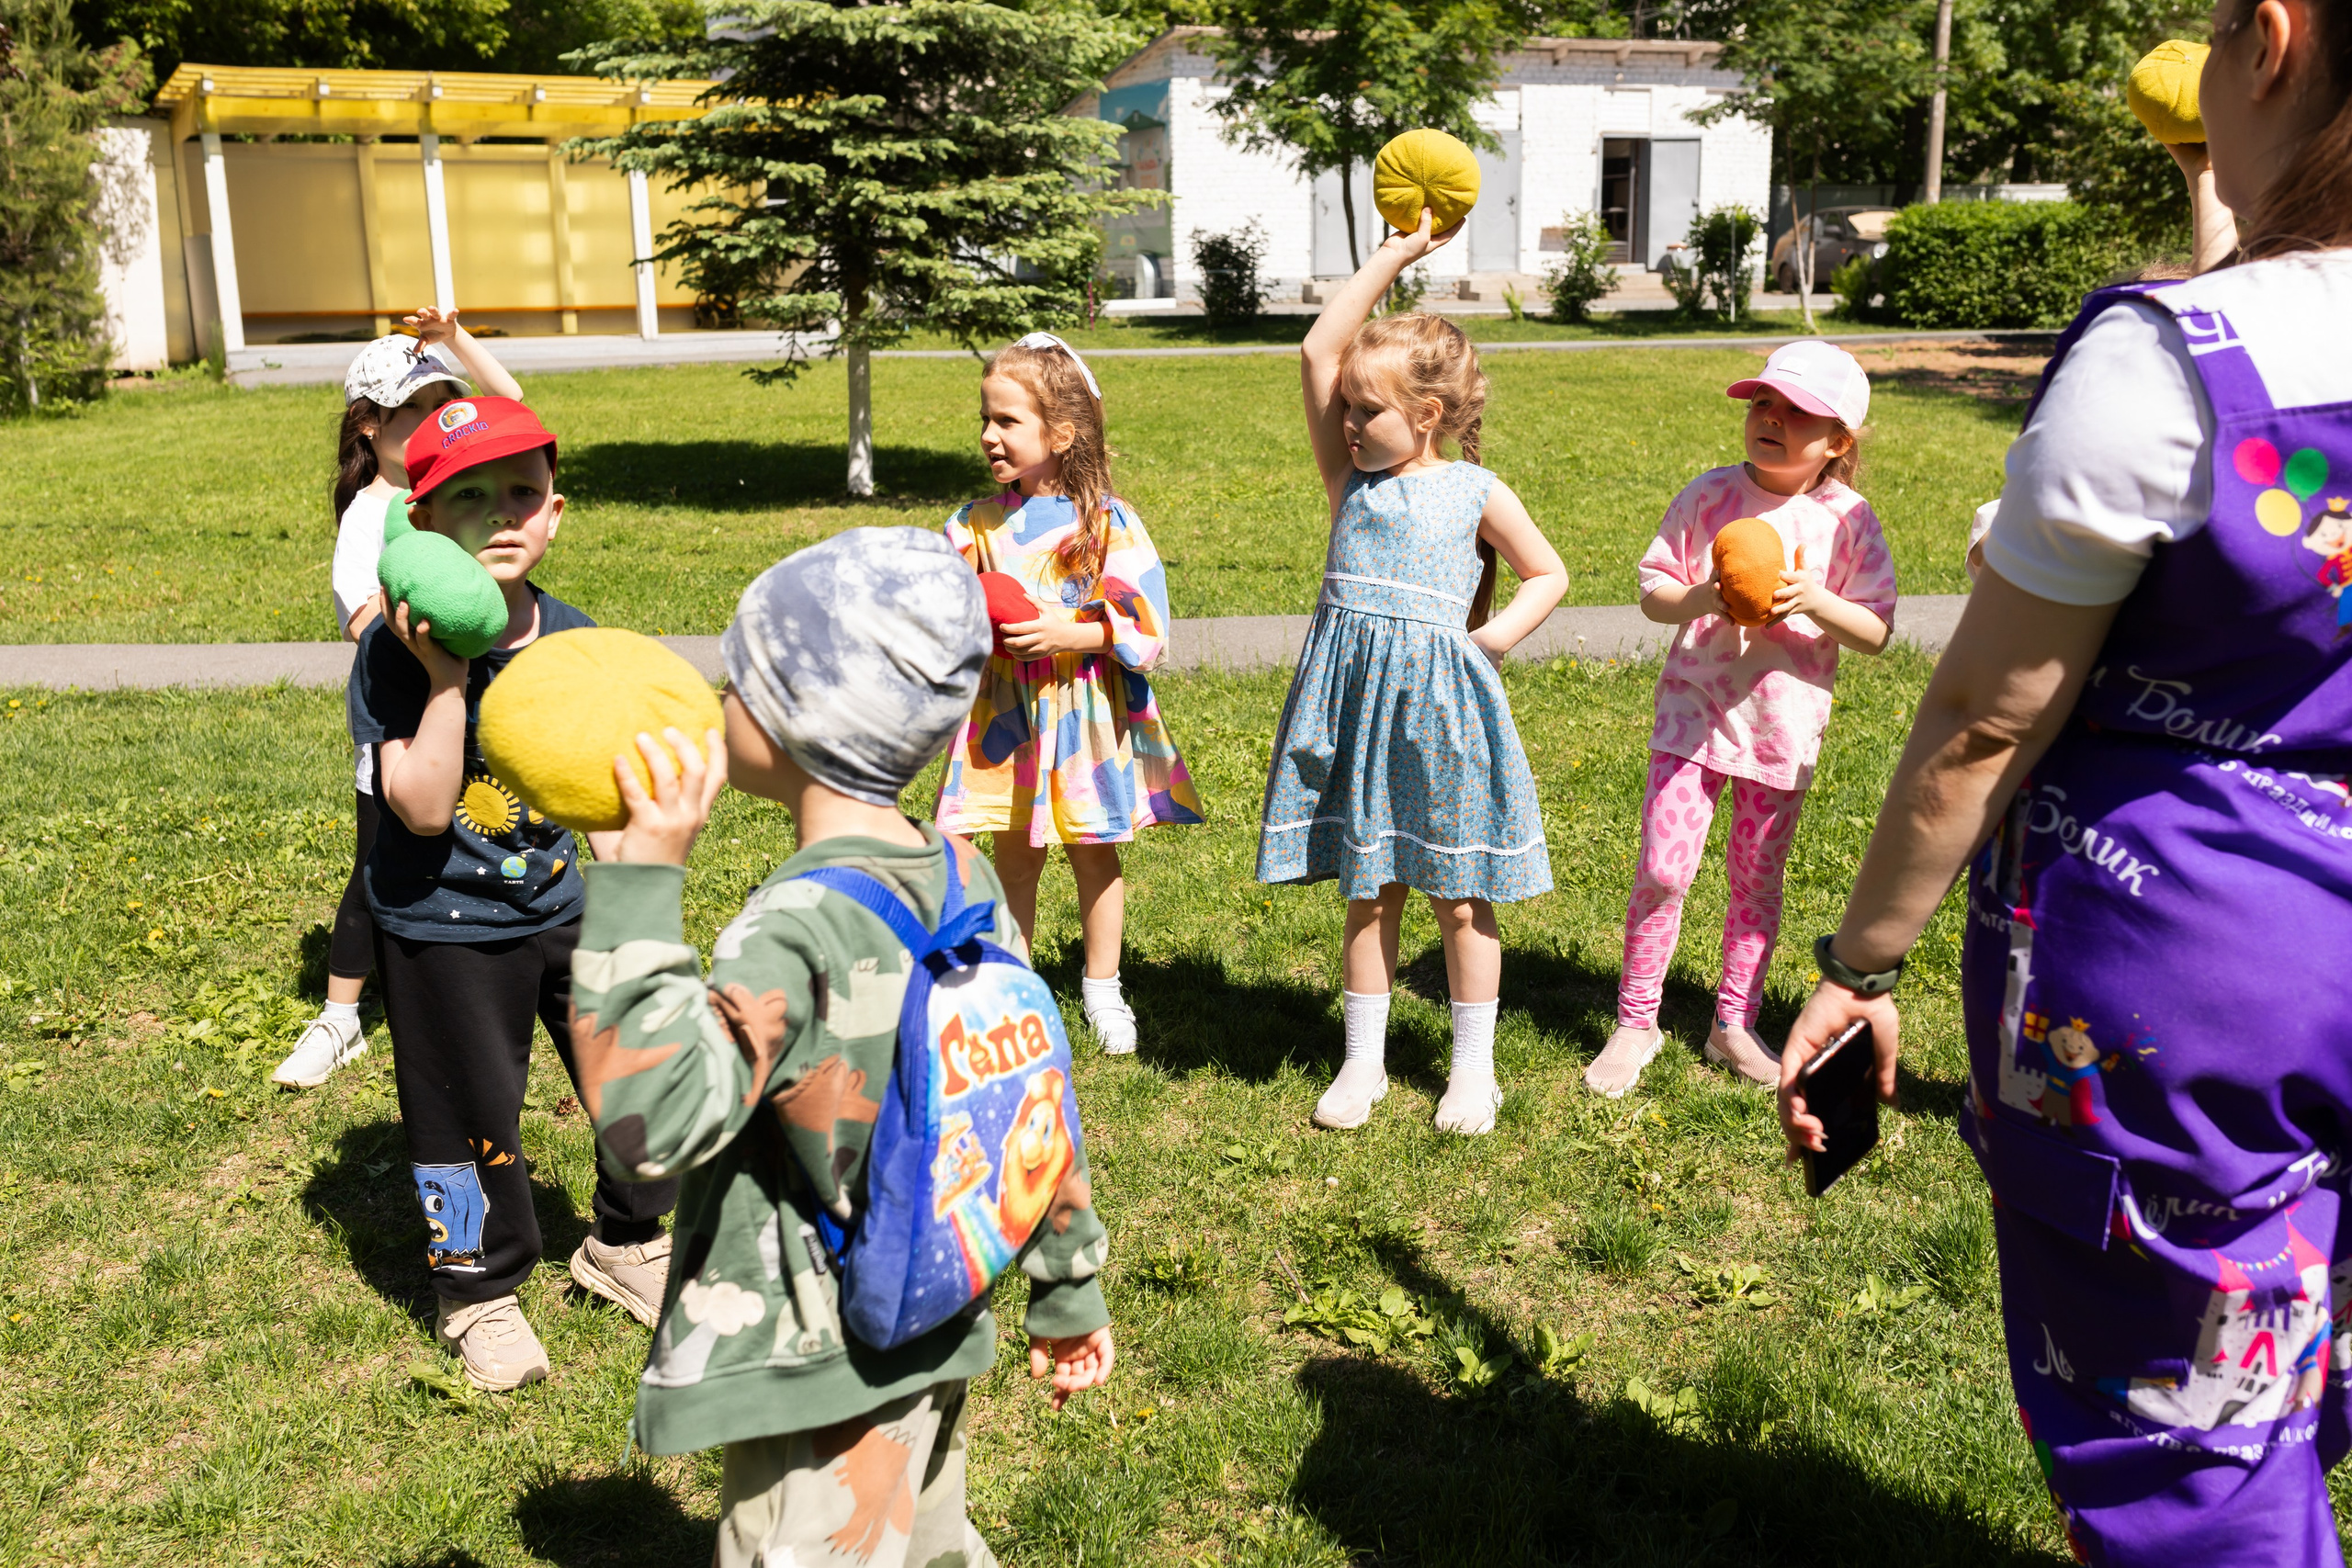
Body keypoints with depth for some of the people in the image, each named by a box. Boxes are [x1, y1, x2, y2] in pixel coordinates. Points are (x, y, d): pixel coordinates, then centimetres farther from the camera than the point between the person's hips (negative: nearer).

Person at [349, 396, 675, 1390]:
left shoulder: (573, 640, -3)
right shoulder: (397, 651, -18)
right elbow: (422, 807, -25)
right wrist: (447, 676, -30)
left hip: (564, 908, 5)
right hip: (444, 928, -4)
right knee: (470, 1119, 9)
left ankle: (623, 1244, 36)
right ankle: (478, 1296, 33)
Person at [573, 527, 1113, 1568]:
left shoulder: (801, 930, -27)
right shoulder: (966, 880, -1)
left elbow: (651, 1120, -34)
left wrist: (642, 877, -31)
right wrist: (1068, 1285, 18)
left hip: (819, 1376, -8)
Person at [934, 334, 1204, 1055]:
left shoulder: (1109, 524, -10)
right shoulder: (977, 523, 1)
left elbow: (1148, 631, -12)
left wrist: (1073, 632, -22)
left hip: (1086, 712, -2)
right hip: (1005, 713, 3)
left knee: (1094, 854, 11)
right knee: (1013, 856, 10)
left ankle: (1102, 989, 28)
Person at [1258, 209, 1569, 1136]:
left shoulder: (1475, 494, 2)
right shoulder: (1350, 477, 6)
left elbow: (1548, 575, 14)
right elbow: (1318, 349, 0)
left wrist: (1495, 636, -3)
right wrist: (1392, 257, 0)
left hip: (1443, 700, -2)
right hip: (1355, 698, 2)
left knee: (1459, 898, 6)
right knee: (1370, 892, 10)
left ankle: (1472, 1069, 21)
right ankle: (1364, 1061, 23)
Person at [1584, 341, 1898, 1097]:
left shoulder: (1848, 519, -4)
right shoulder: (1709, 496, -4)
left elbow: (1877, 632, -3)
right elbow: (1651, 590, 0)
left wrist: (1815, 601, -21)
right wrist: (1698, 599, -21)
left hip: (1783, 728, 1)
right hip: (1694, 714, -1)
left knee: (1757, 882, 11)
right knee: (1660, 871, -4)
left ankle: (1734, 1022, 28)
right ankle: (1636, 1022, 13)